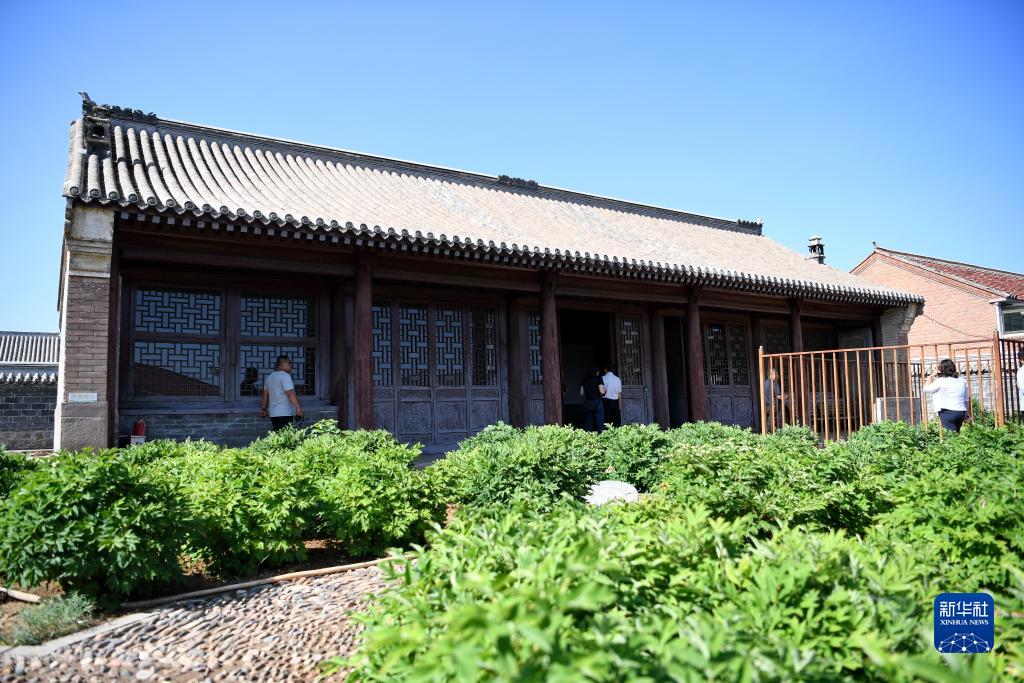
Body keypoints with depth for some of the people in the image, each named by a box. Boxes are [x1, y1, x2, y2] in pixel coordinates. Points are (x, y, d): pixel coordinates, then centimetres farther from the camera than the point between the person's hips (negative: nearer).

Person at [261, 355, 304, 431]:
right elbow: (290, 393, -21)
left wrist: (263, 409, 29)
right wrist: (298, 408, -23)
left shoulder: (269, 377, 16)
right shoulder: (285, 376, -11)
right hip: (284, 414, -9)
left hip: (273, 414, 9)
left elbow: (265, 394, 22)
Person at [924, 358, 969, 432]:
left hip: (947, 412, -6)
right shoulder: (962, 381, 12)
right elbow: (966, 400, 16)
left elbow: (926, 389, 4)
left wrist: (931, 376, 12)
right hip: (961, 412, 7)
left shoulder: (940, 381, -7)